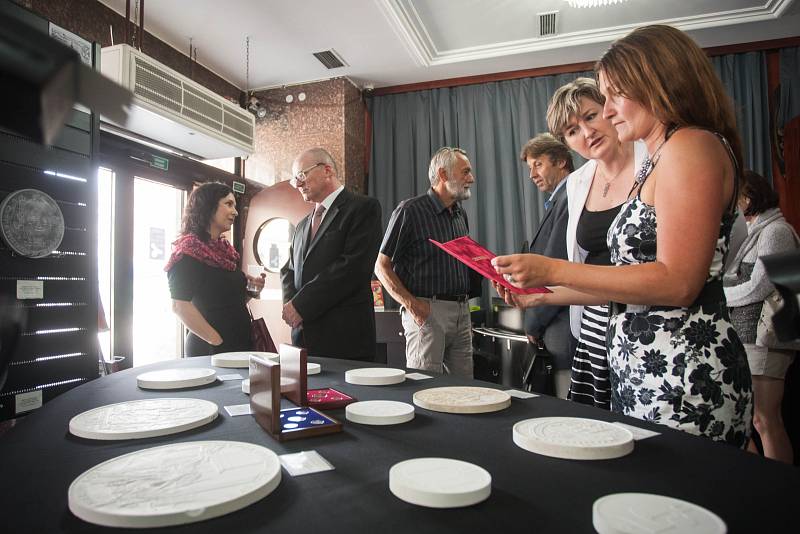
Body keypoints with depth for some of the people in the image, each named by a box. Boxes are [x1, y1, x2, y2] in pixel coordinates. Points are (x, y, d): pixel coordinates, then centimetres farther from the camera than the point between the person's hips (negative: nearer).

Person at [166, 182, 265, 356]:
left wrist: (251, 290, 1)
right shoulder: (189, 249, -11)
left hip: (240, 343, 8)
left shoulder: (225, 248, 11)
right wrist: (217, 341, -19)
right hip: (208, 349, -7)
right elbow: (180, 306, -20)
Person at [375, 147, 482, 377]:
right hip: (427, 311, -7)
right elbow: (382, 266, -7)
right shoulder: (410, 211, -6)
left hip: (462, 312, 7)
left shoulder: (461, 214, 16)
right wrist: (410, 303, -18)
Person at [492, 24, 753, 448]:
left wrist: (553, 270, -19)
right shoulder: (654, 163, 19)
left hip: (684, 378, -9)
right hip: (640, 376, 9)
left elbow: (677, 283, -20)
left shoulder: (691, 145, -9)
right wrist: (543, 294, 15)